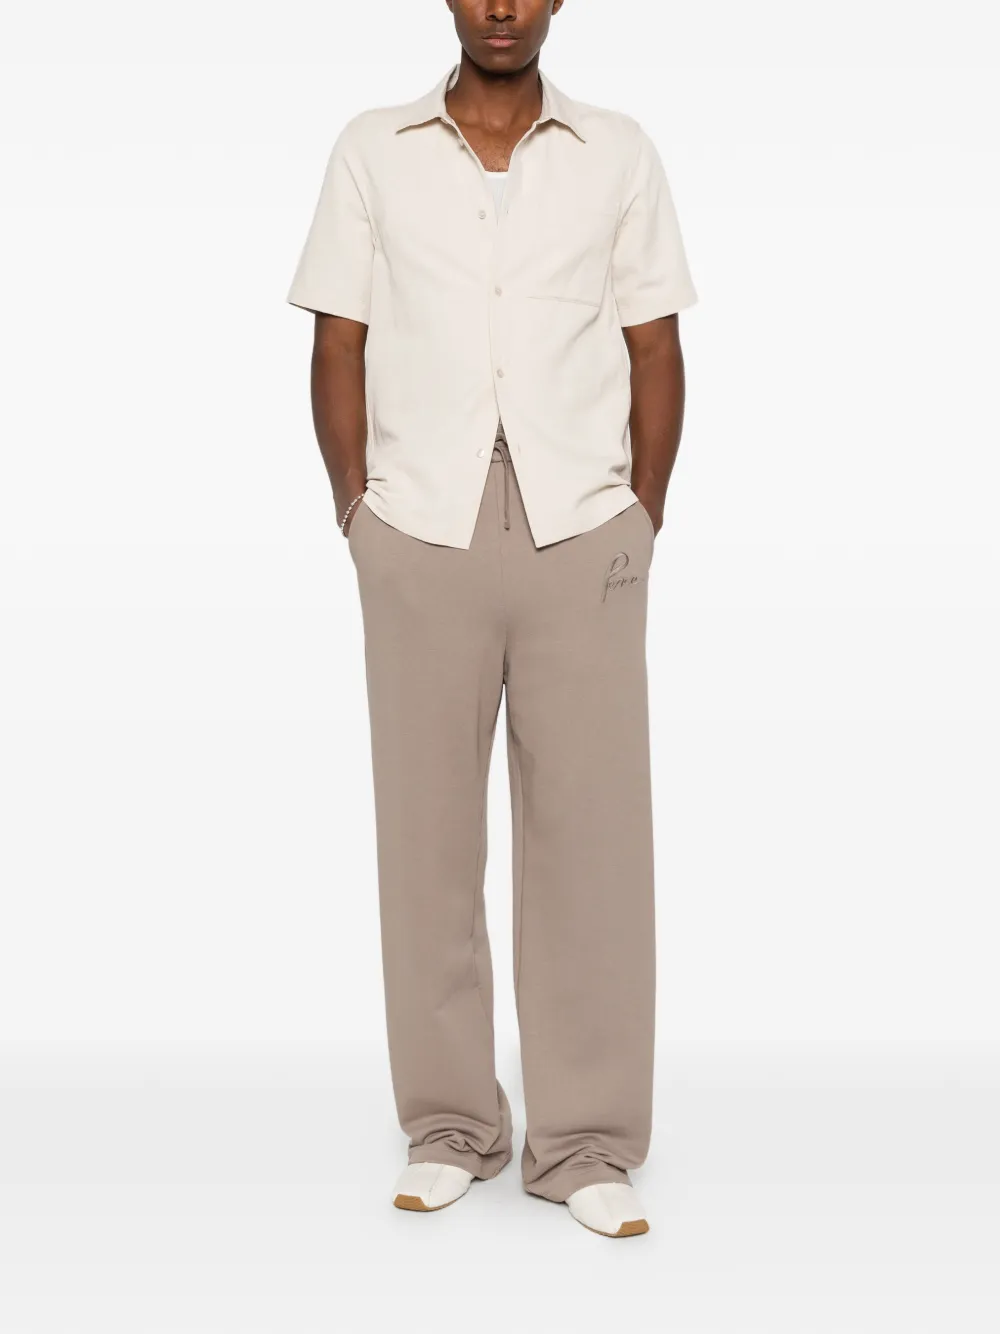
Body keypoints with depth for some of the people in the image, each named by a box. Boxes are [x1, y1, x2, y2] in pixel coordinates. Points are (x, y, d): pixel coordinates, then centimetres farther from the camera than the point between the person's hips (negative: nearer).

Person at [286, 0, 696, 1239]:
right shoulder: (372, 151, 8)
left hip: (581, 532, 0)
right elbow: (339, 346, 7)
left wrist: (643, 521, 1)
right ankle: (449, 1124, 18)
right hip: (422, 533, 0)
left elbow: (655, 352, 8)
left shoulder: (619, 153, 8)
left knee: (589, 828, 1)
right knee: (428, 826, 4)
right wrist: (358, 513, 0)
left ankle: (588, 1142, 11)